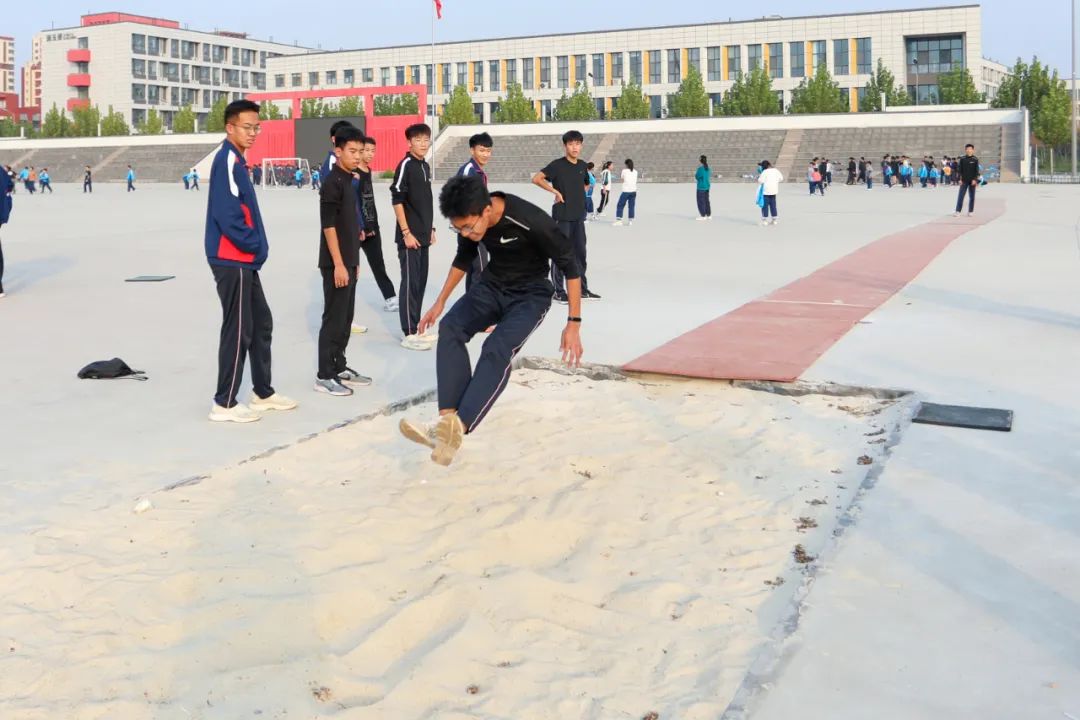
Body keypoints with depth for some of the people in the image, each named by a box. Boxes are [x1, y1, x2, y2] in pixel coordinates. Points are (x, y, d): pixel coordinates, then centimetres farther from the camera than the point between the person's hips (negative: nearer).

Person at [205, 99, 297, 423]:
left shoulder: (236, 160, 16)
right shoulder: (227, 160, -14)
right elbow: (226, 213, -23)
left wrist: (256, 244, 7)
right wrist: (253, 244, -12)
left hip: (243, 260, 10)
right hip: (232, 260, -10)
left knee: (261, 324, 16)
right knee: (238, 330, -5)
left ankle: (263, 392, 26)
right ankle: (225, 403, 3)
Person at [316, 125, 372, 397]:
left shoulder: (349, 180, 13)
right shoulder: (333, 182, -14)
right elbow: (328, 225, -19)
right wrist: (339, 264, -21)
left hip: (348, 261, 9)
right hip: (336, 263, -9)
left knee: (346, 318, 15)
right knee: (333, 318, -5)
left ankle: (339, 367, 25)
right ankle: (324, 376, 1)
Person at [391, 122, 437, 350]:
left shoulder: (426, 166, 13)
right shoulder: (405, 165, -12)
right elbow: (397, 201, -16)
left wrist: (431, 229, 17)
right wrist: (406, 232, -18)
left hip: (423, 236, 8)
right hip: (410, 236, -8)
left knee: (420, 283, 13)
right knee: (410, 284, -6)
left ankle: (416, 328, 21)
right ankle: (409, 334, -2)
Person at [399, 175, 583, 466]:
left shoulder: (532, 222, -31)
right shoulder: (470, 220, -13)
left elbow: (569, 265, -19)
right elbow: (463, 259, 10)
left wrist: (574, 324, -19)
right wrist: (440, 302, 12)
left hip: (530, 294, -5)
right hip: (492, 286, 5)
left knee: (497, 349, -32)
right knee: (450, 327, -23)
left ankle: (456, 430, -37)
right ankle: (448, 420, -32)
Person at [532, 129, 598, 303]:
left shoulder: (582, 165, 9)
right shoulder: (557, 165, -10)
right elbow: (536, 179, -17)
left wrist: (578, 196, 11)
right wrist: (555, 191, -16)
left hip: (578, 216, 6)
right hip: (562, 216, -6)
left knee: (581, 253, 11)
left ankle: (582, 289, 22)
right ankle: (559, 292, 6)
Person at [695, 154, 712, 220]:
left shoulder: (700, 168, -18)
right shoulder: (707, 168, 5)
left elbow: (697, 177, -14)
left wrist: (695, 174, 7)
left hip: (701, 187, -8)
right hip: (707, 186, 8)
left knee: (701, 201, -1)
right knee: (706, 201, 14)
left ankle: (703, 216, 0)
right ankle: (709, 215, 18)